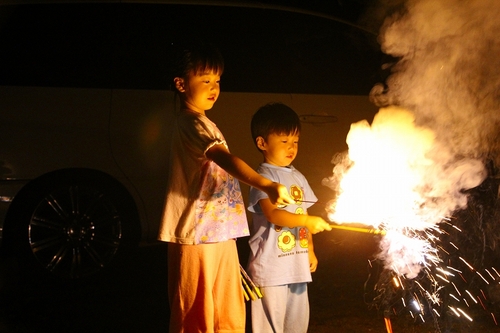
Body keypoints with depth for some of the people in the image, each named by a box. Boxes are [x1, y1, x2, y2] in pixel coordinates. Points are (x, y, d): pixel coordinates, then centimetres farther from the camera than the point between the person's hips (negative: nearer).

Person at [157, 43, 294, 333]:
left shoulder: (205, 124, 18)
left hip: (220, 236, 10)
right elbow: (225, 159, -31)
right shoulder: (191, 123, -15)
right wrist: (268, 185, -43)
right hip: (197, 238, -10)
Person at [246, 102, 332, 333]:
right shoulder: (264, 176, -11)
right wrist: (309, 221, -31)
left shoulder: (298, 177, 14)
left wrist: (310, 250, 14)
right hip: (271, 265, -8)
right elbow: (273, 214, -23)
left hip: (297, 263, 8)